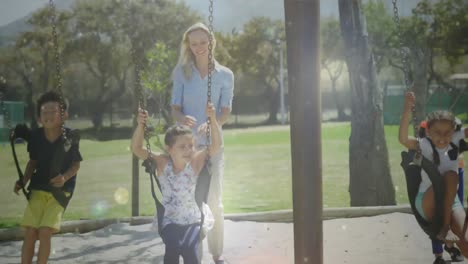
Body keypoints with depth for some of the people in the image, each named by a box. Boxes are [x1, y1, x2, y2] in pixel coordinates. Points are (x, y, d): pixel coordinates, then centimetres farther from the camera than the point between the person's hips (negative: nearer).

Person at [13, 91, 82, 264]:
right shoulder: (35, 136, -8)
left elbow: (76, 164, -5)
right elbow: (33, 162, 8)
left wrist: (64, 177, -23)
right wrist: (23, 181, -4)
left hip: (60, 190, -3)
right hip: (38, 187, 3)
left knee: (45, 232, -15)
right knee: (30, 232, -5)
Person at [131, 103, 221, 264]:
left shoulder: (196, 162, -10)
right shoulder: (162, 163, -8)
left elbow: (216, 145, -19)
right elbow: (136, 148, -14)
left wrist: (212, 119, -30)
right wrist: (140, 125, -28)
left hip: (193, 220, 0)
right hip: (170, 220, 1)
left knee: (190, 250, -25)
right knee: (172, 249, -26)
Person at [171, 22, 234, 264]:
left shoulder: (225, 75, 5)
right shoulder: (181, 72, 5)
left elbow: (225, 112, -2)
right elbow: (175, 109, 2)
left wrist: (210, 124, -23)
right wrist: (184, 119, -22)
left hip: (213, 144, 0)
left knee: (214, 200, -3)